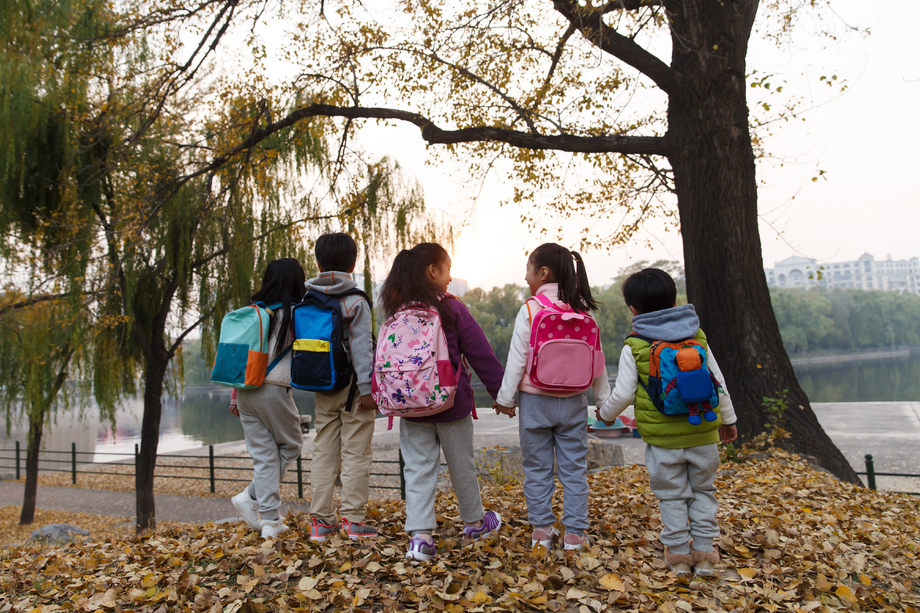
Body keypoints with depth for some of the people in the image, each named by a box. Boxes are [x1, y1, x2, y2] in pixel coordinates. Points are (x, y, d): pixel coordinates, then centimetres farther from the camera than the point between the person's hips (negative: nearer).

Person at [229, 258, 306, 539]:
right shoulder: (294, 314, -6)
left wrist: (234, 394, 16)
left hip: (245, 389, 6)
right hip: (274, 389, -5)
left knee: (263, 454, 9)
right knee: (290, 445, 15)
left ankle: (271, 520, 8)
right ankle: (251, 496, 5)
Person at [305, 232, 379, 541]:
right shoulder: (356, 301, -7)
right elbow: (361, 346, -12)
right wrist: (367, 388, -12)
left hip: (323, 389, 5)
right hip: (352, 388, -4)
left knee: (323, 452, 10)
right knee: (356, 452, 1)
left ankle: (321, 519, 15)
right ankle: (353, 518, 3)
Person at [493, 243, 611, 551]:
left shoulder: (530, 309, -11)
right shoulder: (582, 310, -1)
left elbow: (517, 358, -9)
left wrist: (505, 397, 1)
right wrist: (605, 399, 14)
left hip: (536, 401, -2)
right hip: (573, 402, 3)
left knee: (537, 467, 11)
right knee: (574, 467, 10)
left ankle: (542, 529, 19)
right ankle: (574, 533, 15)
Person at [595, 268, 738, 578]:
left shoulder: (633, 347, -8)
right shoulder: (697, 337, 2)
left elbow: (623, 394, -8)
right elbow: (718, 383, 7)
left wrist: (605, 414, 11)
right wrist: (728, 420, 20)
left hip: (662, 438, -3)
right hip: (703, 433, 3)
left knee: (672, 496, 11)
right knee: (703, 490, 17)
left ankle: (679, 554, 19)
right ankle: (703, 553, 22)